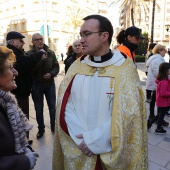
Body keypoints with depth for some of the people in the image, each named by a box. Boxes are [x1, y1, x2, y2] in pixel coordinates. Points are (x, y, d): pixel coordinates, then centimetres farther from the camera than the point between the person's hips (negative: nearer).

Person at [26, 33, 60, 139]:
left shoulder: (50, 53, 1)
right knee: (39, 109, 12)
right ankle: (41, 129, 30)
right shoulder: (29, 54, -7)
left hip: (50, 84, 2)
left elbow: (56, 66, 3)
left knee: (53, 107, 13)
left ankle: (54, 127, 32)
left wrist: (51, 74, -15)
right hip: (36, 85, -2)